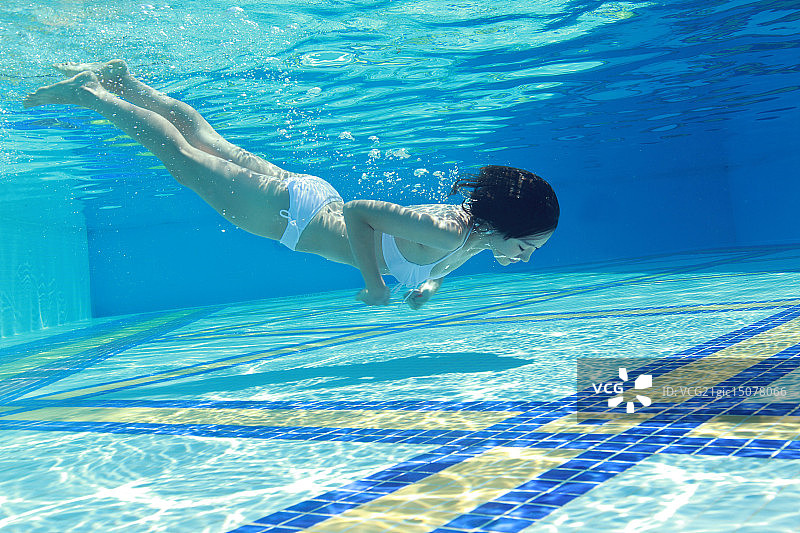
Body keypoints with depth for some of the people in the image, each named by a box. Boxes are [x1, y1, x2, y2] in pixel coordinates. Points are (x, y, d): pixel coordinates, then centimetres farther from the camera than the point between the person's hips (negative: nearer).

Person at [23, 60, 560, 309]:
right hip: (293, 213, -7)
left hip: (312, 200, 7)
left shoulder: (471, 231, -5)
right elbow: (358, 211, -33)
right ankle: (91, 93, 22)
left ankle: (123, 79, 32)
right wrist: (374, 285, -26)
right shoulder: (445, 233, -32)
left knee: (210, 142, 19)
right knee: (182, 155, 8)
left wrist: (430, 284, 2)